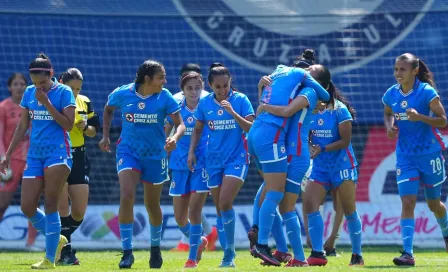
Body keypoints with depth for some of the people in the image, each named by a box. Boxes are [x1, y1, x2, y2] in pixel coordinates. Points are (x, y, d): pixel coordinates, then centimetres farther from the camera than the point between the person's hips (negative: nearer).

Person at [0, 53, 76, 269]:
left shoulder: (63, 92, -5)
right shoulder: (29, 93, 9)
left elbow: (68, 124, -12)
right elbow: (22, 126, 16)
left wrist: (47, 103, -17)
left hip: (57, 152, -5)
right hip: (35, 154, 6)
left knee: (50, 205, -10)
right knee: (27, 207, -2)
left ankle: (50, 259, -5)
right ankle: (56, 239, 21)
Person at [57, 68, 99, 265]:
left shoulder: (85, 102, 8)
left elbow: (94, 131, 14)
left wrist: (85, 127, -7)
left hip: (78, 158, 5)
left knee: (79, 212, 3)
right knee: (62, 207, -9)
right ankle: (65, 251, -4)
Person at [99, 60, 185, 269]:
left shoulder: (165, 97, -9)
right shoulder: (122, 94, -9)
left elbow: (180, 124, -9)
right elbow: (108, 109, 13)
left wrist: (175, 138, -31)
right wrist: (105, 136, 4)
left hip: (155, 155, 1)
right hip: (128, 152, -1)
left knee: (152, 205, 12)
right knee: (126, 196, -21)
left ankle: (155, 249, 36)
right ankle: (127, 252, -14)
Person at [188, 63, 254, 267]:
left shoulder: (240, 100, -5)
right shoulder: (205, 103, 3)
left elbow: (251, 128, -10)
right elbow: (198, 130, 15)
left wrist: (233, 112, -21)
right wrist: (191, 151, 3)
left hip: (236, 158, -4)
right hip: (214, 160, 4)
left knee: (225, 203, -19)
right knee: (220, 210, 7)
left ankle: (229, 255, -10)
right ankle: (227, 255, 16)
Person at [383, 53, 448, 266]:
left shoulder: (427, 92, -13)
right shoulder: (391, 94, 0)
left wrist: (419, 117, -29)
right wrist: (389, 126, -1)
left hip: (429, 154, -3)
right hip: (405, 156, 3)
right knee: (407, 202, -11)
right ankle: (408, 253, -16)